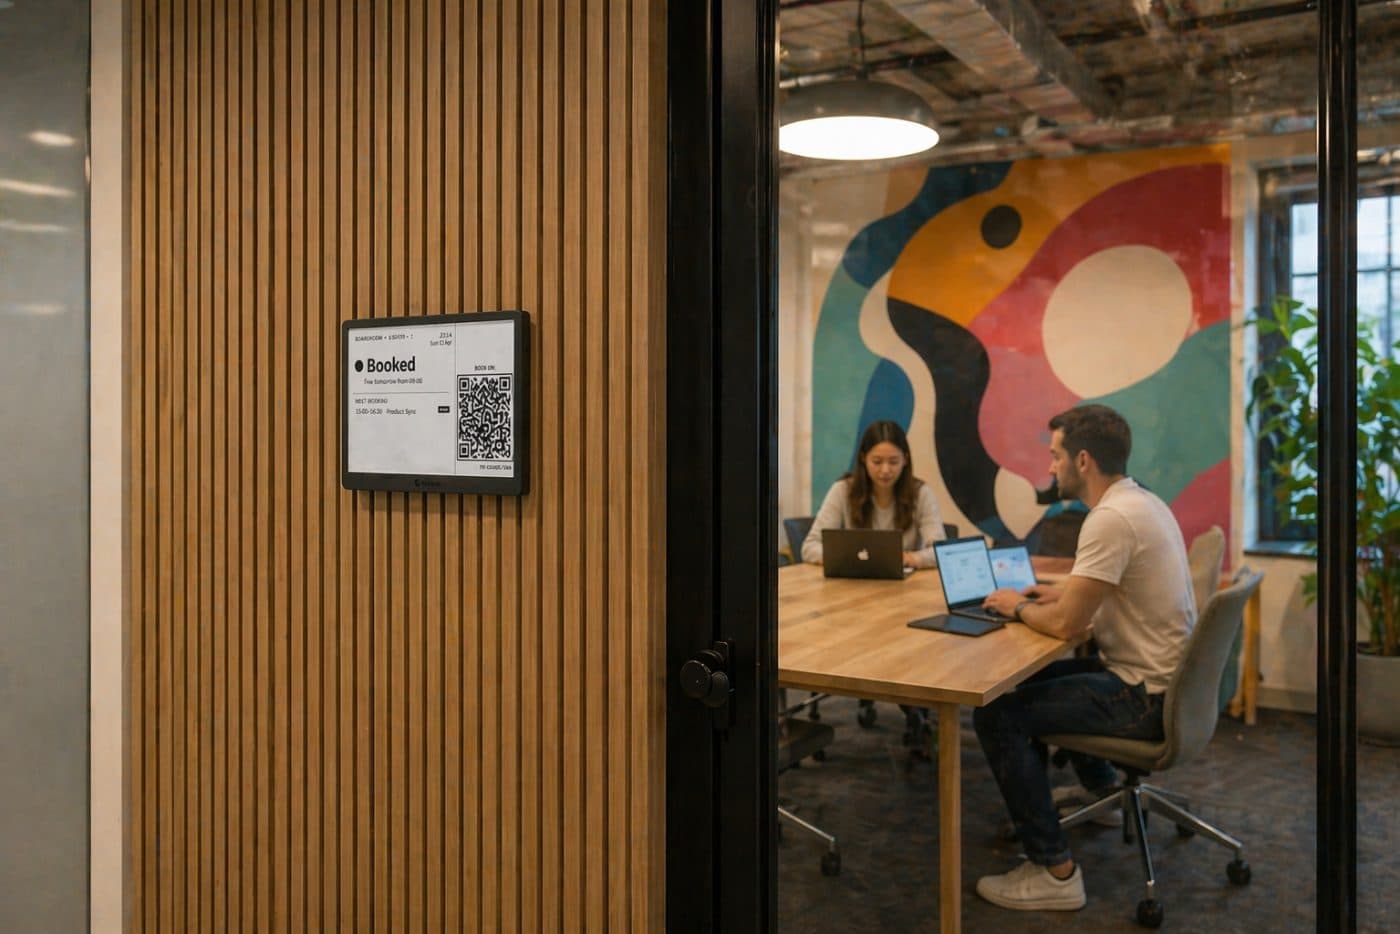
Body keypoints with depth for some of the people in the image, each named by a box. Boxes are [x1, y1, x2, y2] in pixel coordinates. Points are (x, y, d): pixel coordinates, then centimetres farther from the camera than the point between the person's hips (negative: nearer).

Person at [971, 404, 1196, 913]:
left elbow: (1064, 624, -24)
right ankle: (1102, 789, 44)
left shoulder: (1111, 519, -25)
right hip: (1163, 679, 10)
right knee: (1038, 675, 28)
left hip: (1145, 696, -10)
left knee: (996, 713, -13)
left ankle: (1055, 872, -7)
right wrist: (1061, 592, 11)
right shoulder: (1141, 501, 7)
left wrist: (1018, 607, -5)